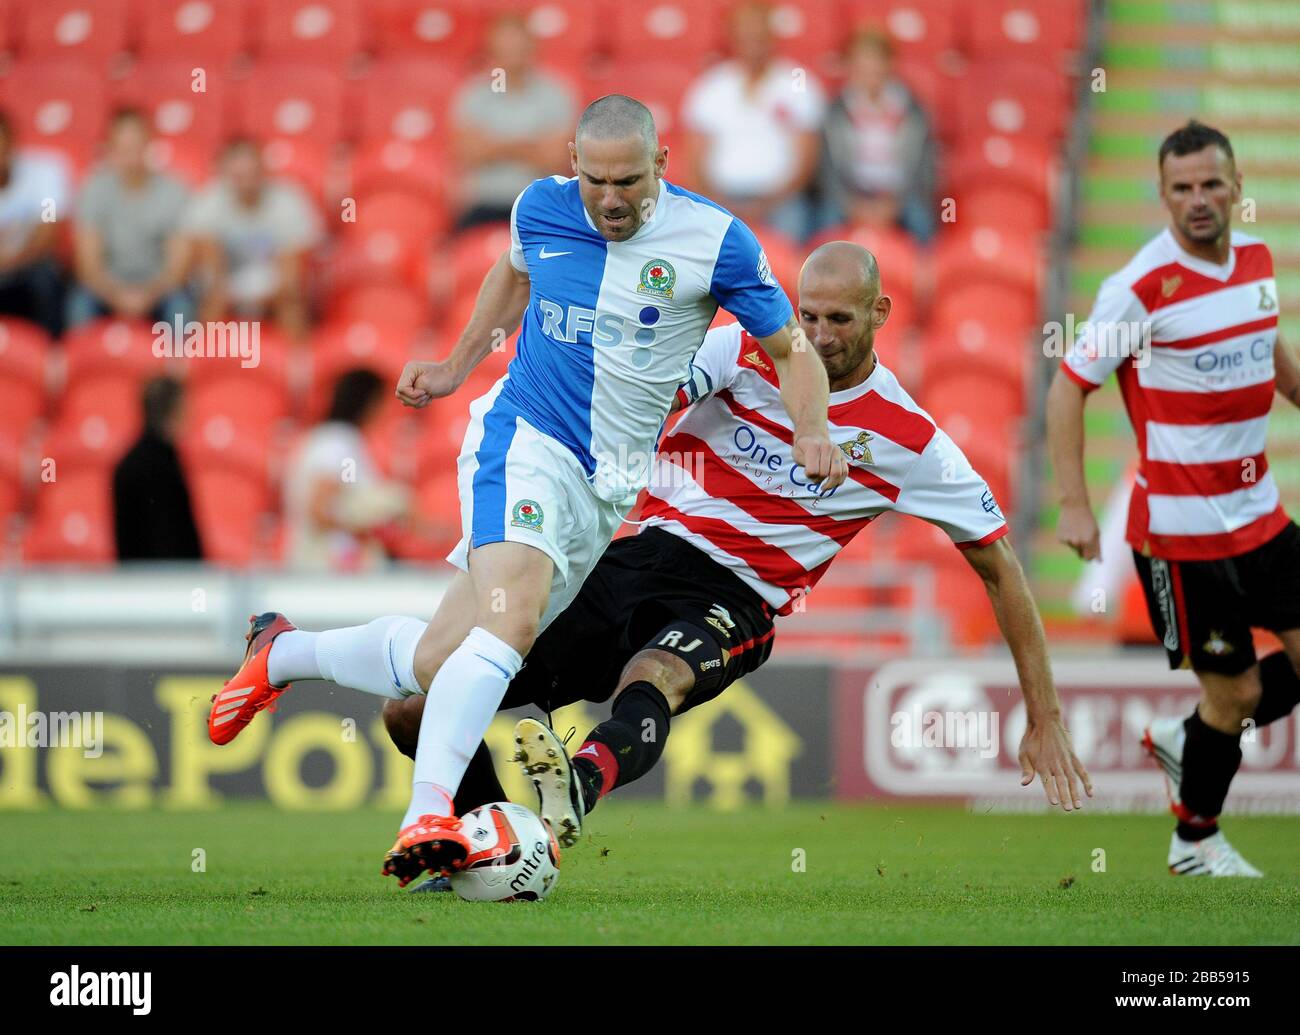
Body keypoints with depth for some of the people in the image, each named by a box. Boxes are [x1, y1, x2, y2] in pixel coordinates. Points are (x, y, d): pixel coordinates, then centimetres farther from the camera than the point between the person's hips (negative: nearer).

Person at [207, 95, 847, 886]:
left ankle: (283, 652, 28)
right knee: (510, 619, -31)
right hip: (524, 437, -2)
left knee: (436, 663, 3)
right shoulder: (540, 207, -1)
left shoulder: (715, 241, -7)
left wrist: (812, 434, -15)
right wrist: (457, 367, 26)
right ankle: (427, 815, -37)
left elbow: (792, 347, 3)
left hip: (609, 486, 2)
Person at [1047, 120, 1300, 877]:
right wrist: (1073, 504, -15)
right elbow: (1070, 385, -11)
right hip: (1181, 527, -7)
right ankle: (1196, 839, 22)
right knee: (1234, 688, -1)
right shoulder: (1142, 287, -16)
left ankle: (1189, 741, 27)